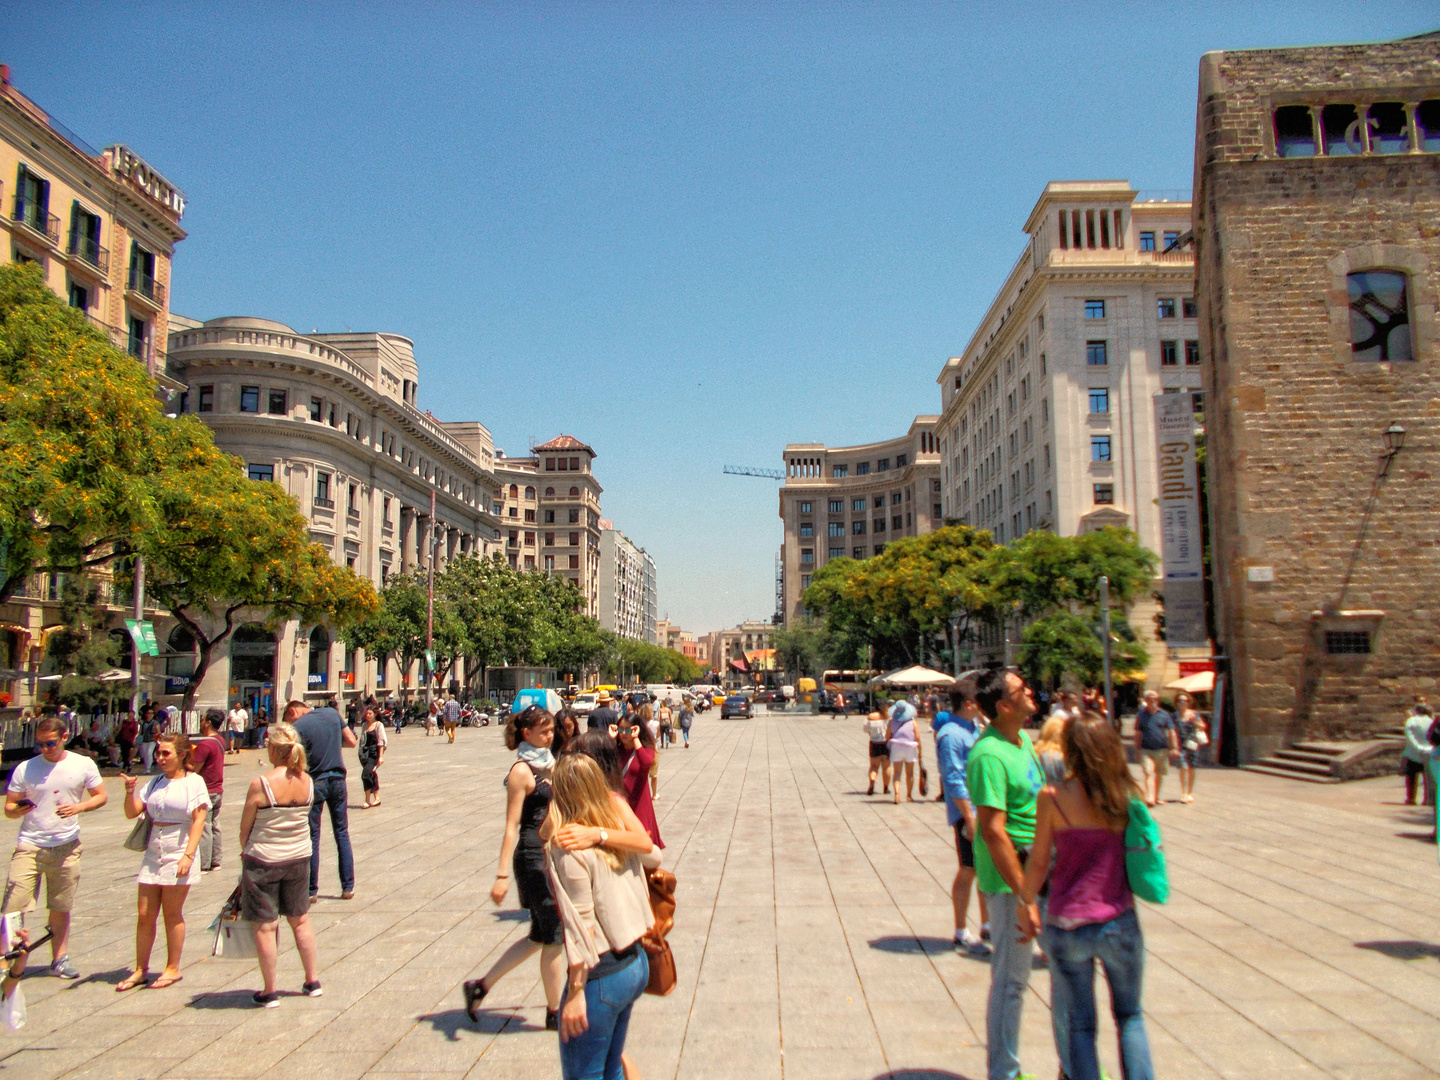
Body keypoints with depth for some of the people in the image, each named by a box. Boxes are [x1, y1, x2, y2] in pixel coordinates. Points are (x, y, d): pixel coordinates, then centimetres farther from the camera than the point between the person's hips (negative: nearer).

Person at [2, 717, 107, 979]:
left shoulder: (83, 765, 1)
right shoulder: (25, 769, -1)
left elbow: (101, 796, 6)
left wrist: (78, 807, -13)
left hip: (66, 847, 1)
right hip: (29, 846, -1)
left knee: (61, 908, 10)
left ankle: (60, 958, 21)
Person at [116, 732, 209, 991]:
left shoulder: (193, 782, -3)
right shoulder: (155, 782, 12)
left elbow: (199, 820, -9)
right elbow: (132, 813, 9)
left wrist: (188, 855, -17)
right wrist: (130, 792, -10)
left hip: (178, 855, -5)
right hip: (153, 854, 5)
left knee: (172, 914, 3)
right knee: (144, 915, 6)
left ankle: (173, 969, 16)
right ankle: (140, 970, 17)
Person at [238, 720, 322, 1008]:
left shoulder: (261, 784, -20)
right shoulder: (307, 781, -5)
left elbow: (246, 826, -9)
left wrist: (246, 852, 10)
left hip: (263, 859, -5)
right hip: (299, 857, 5)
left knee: (266, 926, 6)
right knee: (300, 920, 18)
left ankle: (269, 992, 14)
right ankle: (313, 981, 25)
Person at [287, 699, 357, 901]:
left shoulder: (298, 727, -10)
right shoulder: (332, 713, 5)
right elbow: (352, 741, 9)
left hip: (314, 782, -4)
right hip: (337, 778, 4)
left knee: (312, 836, 5)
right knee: (342, 833, 11)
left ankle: (311, 891, 9)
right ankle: (348, 887, 12)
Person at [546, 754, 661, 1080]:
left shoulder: (567, 846, -19)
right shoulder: (617, 828, 2)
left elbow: (580, 922, -19)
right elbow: (653, 857, 23)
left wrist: (576, 992, -14)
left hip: (601, 975, -7)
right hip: (637, 964, 7)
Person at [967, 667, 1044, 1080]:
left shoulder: (1023, 740, 8)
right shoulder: (990, 755, -23)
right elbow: (993, 830, -25)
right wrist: (1023, 895, -25)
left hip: (1032, 871, 9)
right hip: (1008, 879, -9)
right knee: (1011, 978, 2)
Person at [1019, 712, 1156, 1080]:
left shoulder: (1054, 797, -12)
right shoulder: (1126, 794, -5)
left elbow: (1039, 862, -7)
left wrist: (1026, 902, 8)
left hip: (1067, 925, -2)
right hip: (1119, 922, 2)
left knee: (1079, 1024, 13)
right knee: (1130, 1017, 21)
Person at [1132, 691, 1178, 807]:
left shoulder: (1164, 715, 5)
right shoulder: (1141, 715, 4)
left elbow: (1171, 732, 6)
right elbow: (1138, 733, 8)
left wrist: (1174, 748, 0)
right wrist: (1137, 749, 7)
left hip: (1162, 749, 2)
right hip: (1146, 750, -2)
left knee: (1159, 774, 11)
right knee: (1149, 773, -13)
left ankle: (1156, 797, 26)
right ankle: (1149, 798, -22)